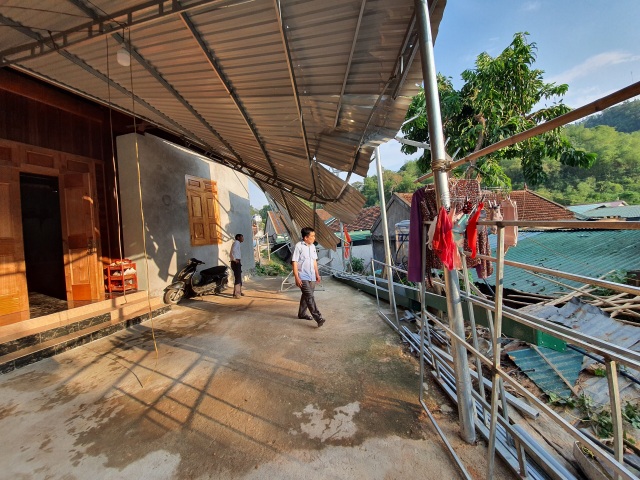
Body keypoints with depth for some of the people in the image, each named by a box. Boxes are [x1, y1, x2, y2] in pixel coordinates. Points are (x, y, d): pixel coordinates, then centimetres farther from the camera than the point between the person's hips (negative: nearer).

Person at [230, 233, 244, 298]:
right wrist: (234, 259, -19)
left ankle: (239, 292, 27)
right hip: (236, 263, -10)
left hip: (238, 263, 10)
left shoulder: (238, 243, 21)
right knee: (237, 278, -10)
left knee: (239, 278, 16)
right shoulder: (236, 242, -9)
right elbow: (233, 250, -27)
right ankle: (236, 294, -9)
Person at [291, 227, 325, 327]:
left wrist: (317, 274, 18)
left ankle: (302, 313, 32)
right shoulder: (298, 246, -12)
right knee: (310, 297, -12)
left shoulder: (313, 246, 10)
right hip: (303, 277, -7)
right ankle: (318, 318, -15)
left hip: (312, 277, 7)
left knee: (306, 296, 16)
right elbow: (294, 262, -13)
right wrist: (297, 278, -17)